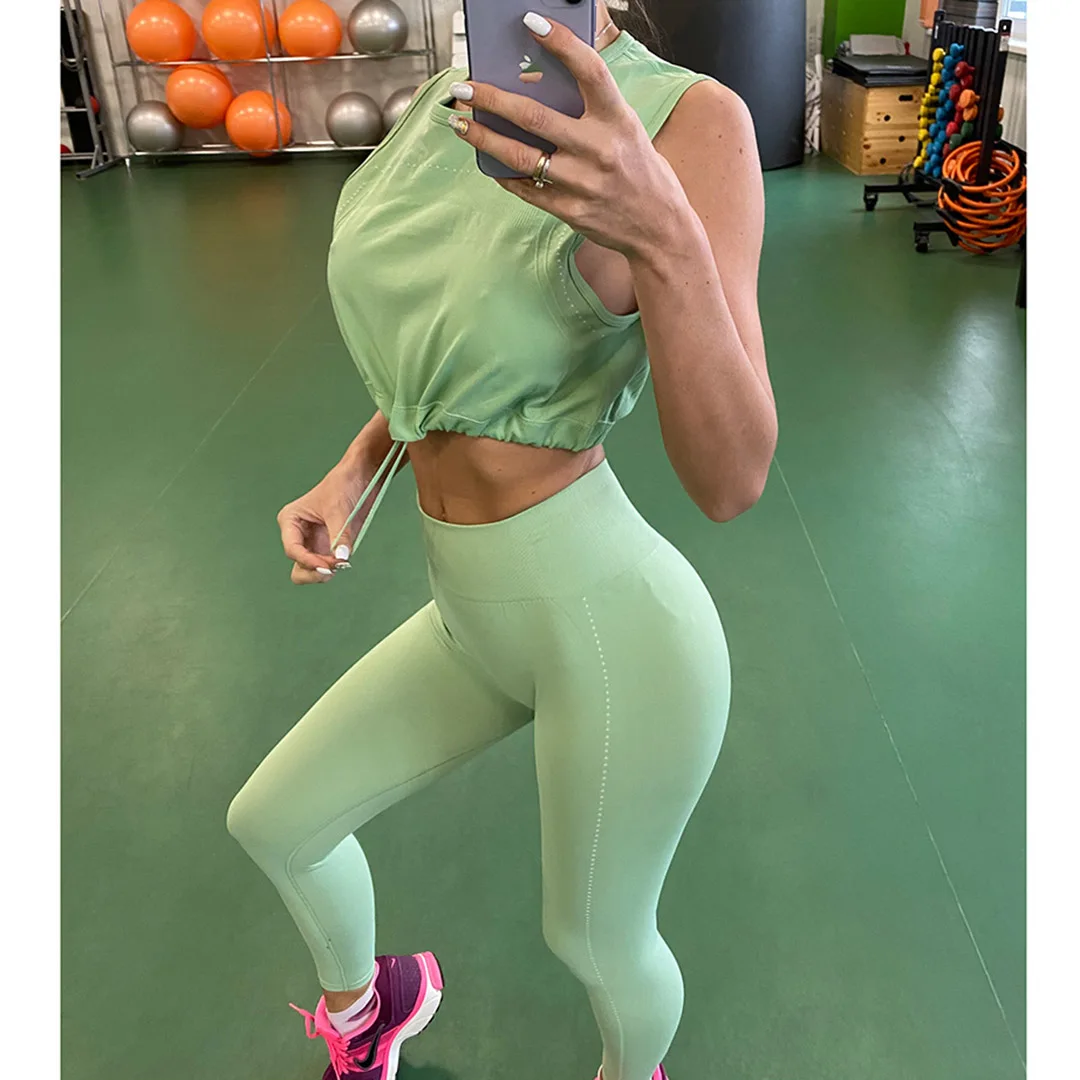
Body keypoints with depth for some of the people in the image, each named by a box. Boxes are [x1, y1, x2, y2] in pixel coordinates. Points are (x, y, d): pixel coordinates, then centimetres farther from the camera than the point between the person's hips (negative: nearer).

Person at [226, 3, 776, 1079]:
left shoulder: (687, 119, -17)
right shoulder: (438, 105, 2)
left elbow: (729, 480, -23)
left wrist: (664, 238, -38)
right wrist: (357, 469, 1)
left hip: (610, 625, -7)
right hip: (473, 616, 7)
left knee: (595, 939, 18)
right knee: (271, 820, 23)